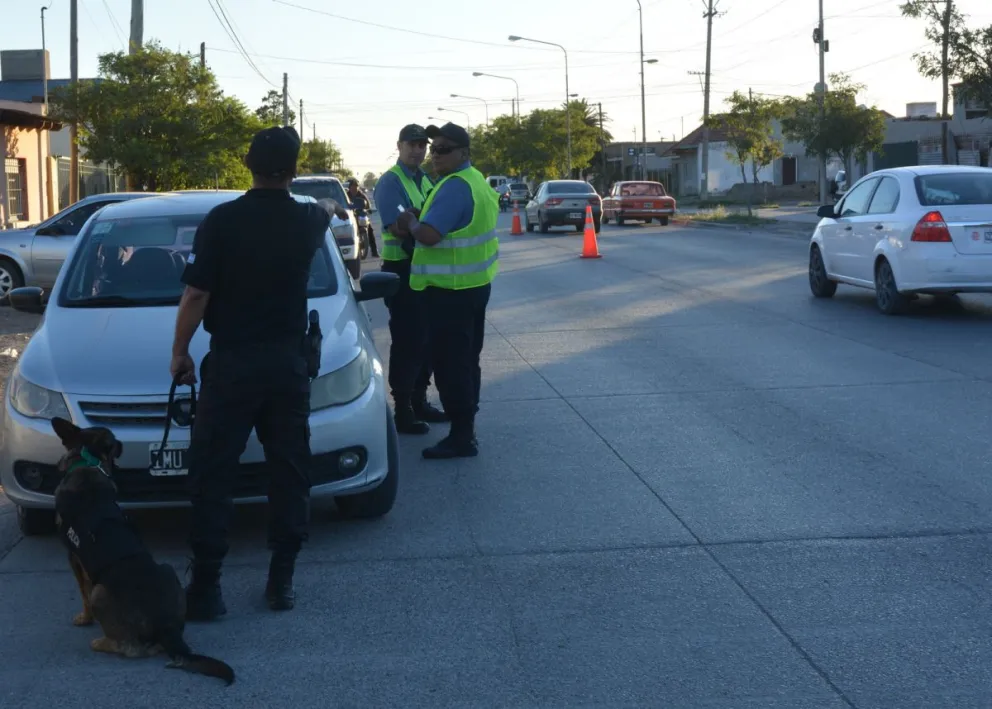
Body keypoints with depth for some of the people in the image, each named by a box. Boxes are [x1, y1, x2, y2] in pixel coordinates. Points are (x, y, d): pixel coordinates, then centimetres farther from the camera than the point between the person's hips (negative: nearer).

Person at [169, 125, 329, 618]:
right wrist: (329, 208, 53)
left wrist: (179, 352, 3)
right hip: (288, 361, 3)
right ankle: (282, 581, 12)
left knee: (213, 474, 3)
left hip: (231, 362, -3)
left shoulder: (222, 220, -11)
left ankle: (206, 587, 1)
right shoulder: (307, 220, 2)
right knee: (288, 471, 11)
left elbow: (195, 296, -12)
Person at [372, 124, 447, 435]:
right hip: (402, 270, -8)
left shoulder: (426, 181, 13)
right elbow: (398, 227, -23)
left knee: (425, 339, 15)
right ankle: (402, 411, 2)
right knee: (406, 341, -5)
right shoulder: (390, 182, -12)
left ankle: (419, 401, 26)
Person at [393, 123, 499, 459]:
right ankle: (466, 427, 28)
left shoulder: (454, 186, -21)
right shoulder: (475, 180, 13)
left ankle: (461, 437, -3)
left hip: (451, 288, -11)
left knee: (450, 363, -6)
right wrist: (417, 224, 6)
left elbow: (429, 235, -30)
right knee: (466, 360, 18)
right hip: (473, 282, 11)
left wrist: (411, 223, -9)